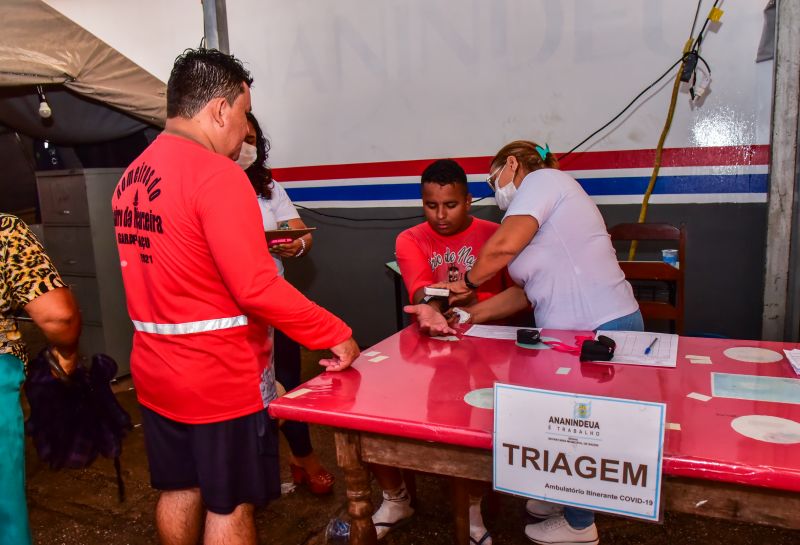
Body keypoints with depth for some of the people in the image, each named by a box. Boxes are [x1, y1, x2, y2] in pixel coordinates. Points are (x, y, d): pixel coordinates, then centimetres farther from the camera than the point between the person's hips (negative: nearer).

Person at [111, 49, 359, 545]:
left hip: (156, 373, 8)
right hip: (221, 377, -8)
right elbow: (257, 287, -24)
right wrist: (336, 335, -15)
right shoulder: (217, 174, -19)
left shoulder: (130, 178, 6)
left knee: (178, 490, 22)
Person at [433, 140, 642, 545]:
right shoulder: (543, 206, 20)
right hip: (580, 332, 9)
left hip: (598, 332, -9)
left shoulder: (541, 178, -7)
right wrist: (474, 314, 9)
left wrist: (468, 282, -4)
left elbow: (503, 245, -22)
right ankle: (567, 497, 38)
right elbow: (529, 291, 13)